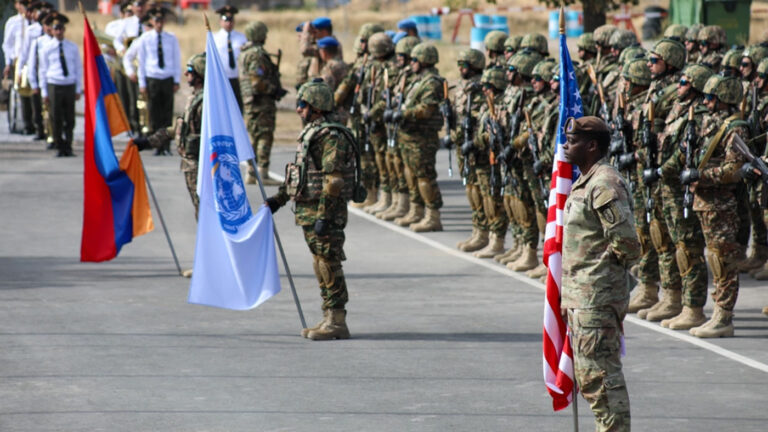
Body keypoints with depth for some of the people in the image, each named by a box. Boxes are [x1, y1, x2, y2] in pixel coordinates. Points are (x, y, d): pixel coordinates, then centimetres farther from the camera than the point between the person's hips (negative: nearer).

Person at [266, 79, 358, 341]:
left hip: (325, 211, -10)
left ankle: (337, 322, -5)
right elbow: (299, 174, 25)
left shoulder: (331, 137, -16)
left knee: (329, 266, -8)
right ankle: (330, 319, 17)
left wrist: (324, 216, -24)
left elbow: (333, 181, -21)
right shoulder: (310, 133, 16)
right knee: (321, 266, 12)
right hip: (308, 211, 10)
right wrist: (279, 198, 22)